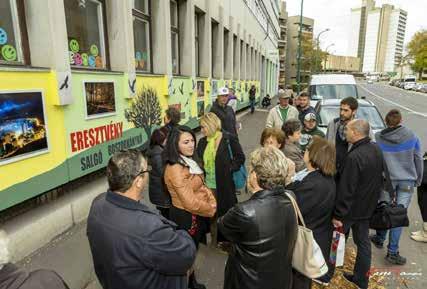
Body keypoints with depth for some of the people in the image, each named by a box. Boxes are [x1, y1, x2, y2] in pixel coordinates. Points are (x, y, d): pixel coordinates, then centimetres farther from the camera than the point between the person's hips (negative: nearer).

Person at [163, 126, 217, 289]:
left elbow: (200, 186, 10)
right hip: (185, 217, -9)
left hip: (195, 215, 9)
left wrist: (212, 201, -8)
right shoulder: (175, 169, -29)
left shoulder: (189, 162, 2)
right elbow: (190, 203, -28)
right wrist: (210, 209, -12)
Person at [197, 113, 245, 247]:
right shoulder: (203, 142, 7)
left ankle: (227, 240, 30)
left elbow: (240, 157, -9)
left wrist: (228, 169, -15)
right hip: (208, 185, 5)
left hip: (224, 185, -5)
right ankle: (214, 239, 36)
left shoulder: (229, 139, -11)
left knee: (225, 212, 10)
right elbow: (199, 160, 16)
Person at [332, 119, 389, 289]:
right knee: (363, 242, 17)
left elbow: (346, 189, -27)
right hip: (367, 207, 8)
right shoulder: (376, 149, -1)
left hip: (352, 208, -7)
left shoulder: (354, 157, -29)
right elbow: (380, 176, 12)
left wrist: (338, 215, -19)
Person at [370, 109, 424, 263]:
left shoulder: (378, 138, -7)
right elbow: (418, 159, 4)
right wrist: (418, 180, 15)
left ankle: (380, 239, 35)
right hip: (407, 180, 0)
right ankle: (392, 252, 6)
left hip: (387, 179, 0)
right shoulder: (412, 136, -4)